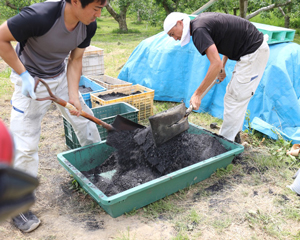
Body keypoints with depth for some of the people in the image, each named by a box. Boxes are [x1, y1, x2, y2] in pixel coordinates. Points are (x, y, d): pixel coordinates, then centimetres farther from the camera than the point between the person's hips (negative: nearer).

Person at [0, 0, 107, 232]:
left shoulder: (89, 26, -13)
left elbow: (75, 61, -3)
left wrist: (74, 96, -12)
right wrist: (23, 74, -23)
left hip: (61, 77, 6)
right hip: (31, 82, -6)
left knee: (86, 121, 12)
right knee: (25, 146, -5)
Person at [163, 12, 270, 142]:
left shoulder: (199, 30, -20)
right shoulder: (201, 19, 10)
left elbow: (216, 64, -28)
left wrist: (197, 94, -23)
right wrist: (222, 67, 19)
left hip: (253, 53, -10)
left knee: (235, 99, -6)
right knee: (233, 96, 16)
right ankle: (234, 138, 28)